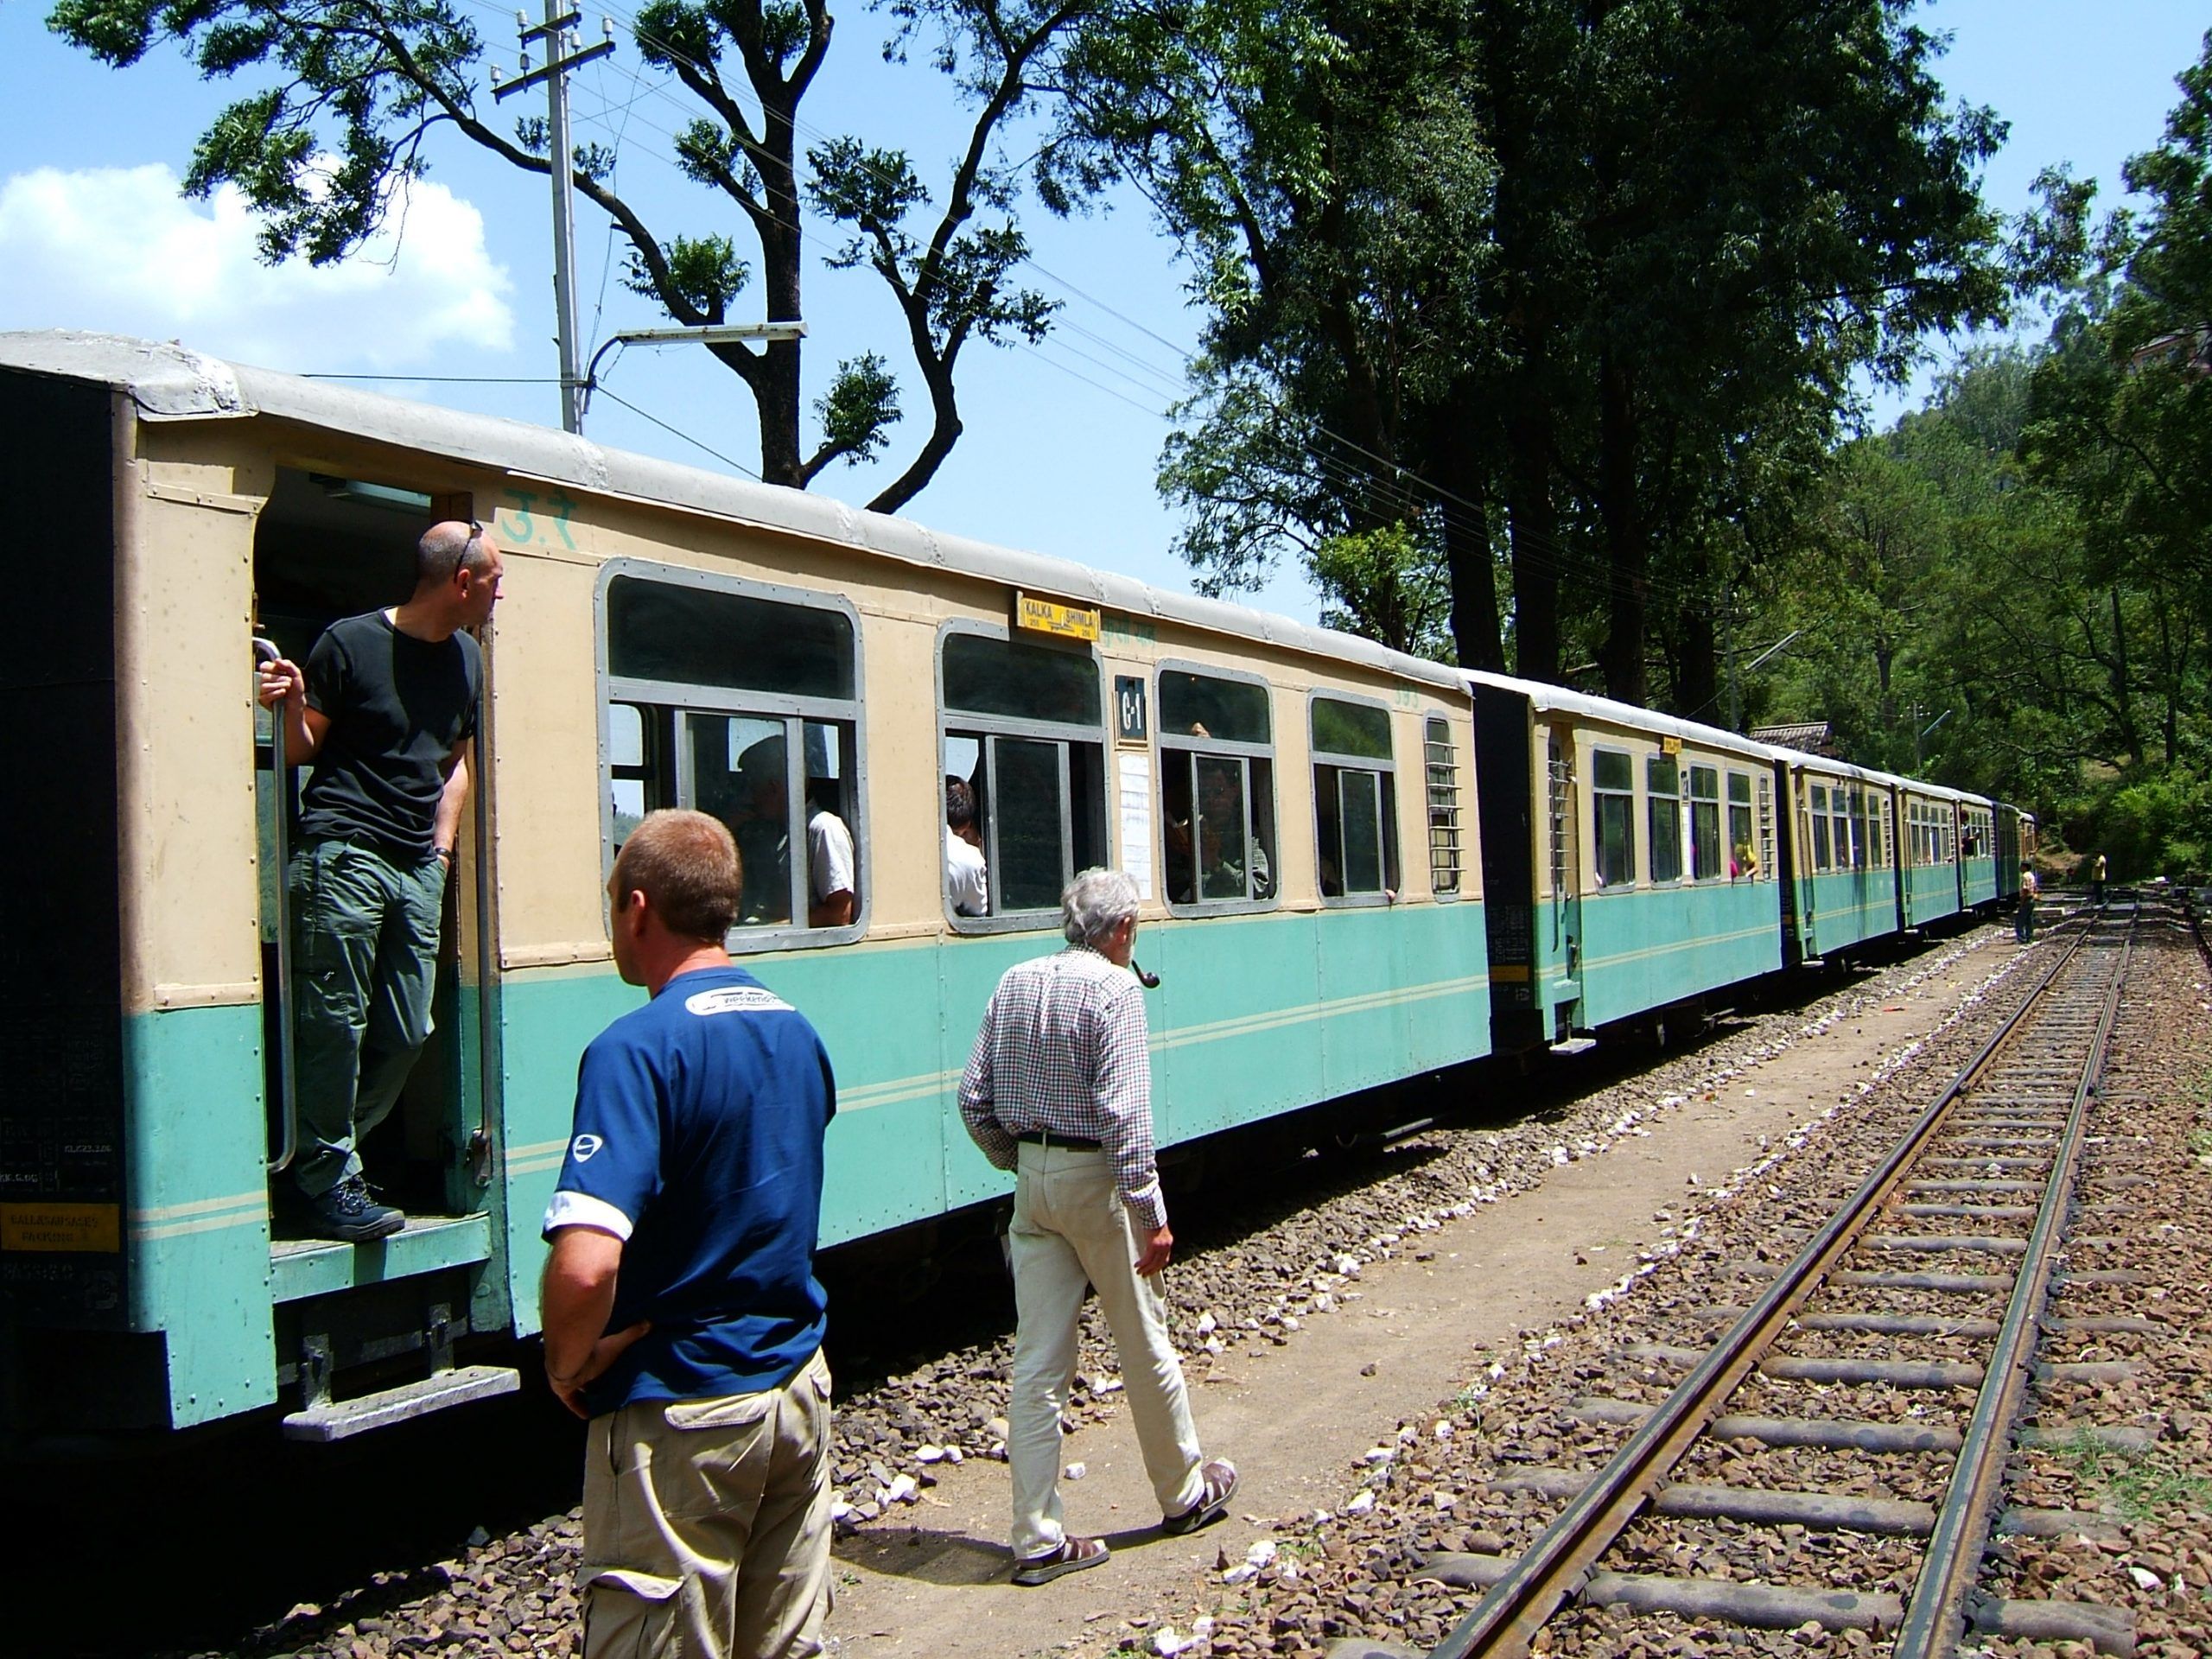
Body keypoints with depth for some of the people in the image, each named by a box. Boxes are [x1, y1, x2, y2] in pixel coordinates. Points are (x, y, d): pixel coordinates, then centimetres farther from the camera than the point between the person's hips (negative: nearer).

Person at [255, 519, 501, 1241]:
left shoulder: (466, 659, 15)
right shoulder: (350, 642, -4)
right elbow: (303, 749, 2)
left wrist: (442, 846, 13)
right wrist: (290, 705, -19)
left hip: (419, 868, 6)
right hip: (344, 855, -6)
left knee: (408, 1033, 5)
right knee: (337, 1024, -5)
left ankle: (326, 1155, 22)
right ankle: (330, 1185, 5)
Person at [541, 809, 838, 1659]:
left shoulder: (638, 1048, -20)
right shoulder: (797, 1030, 5)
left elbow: (585, 1264, -31)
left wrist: (568, 1367, -13)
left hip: (680, 1415, -7)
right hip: (799, 1390, 7)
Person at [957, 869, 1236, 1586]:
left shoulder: (1015, 982, 6)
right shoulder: (1114, 989, -14)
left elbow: (975, 1100, 6)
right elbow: (1124, 1112, -21)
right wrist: (1151, 1216, -19)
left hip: (1033, 1178, 6)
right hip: (1095, 1179, -6)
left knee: (1036, 1360, 7)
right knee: (1143, 1344, 12)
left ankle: (1038, 1540, 9)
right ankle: (1184, 1492, 31)